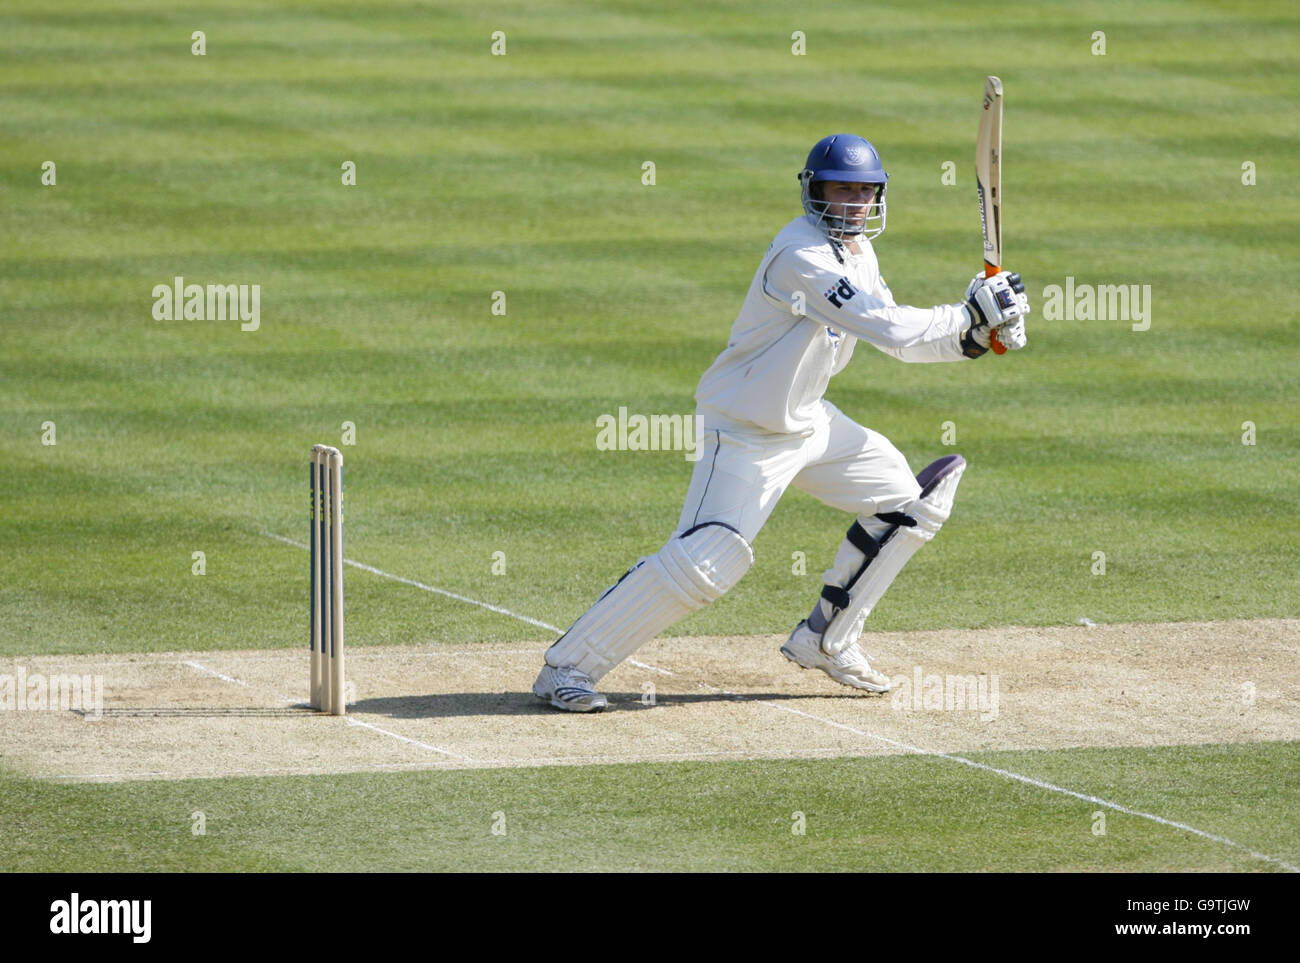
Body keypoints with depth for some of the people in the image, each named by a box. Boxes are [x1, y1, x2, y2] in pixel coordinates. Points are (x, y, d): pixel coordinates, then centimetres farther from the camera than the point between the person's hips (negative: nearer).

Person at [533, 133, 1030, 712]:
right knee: (702, 564, -20)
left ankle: (826, 641, 22)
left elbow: (898, 338, 11)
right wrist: (970, 316, -21)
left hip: (807, 420, 10)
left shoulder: (857, 252, 6)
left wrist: (976, 337, -3)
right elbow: (891, 331, -30)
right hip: (747, 434, -10)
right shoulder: (802, 257, -25)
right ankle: (567, 665, -11)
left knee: (904, 504, 11)